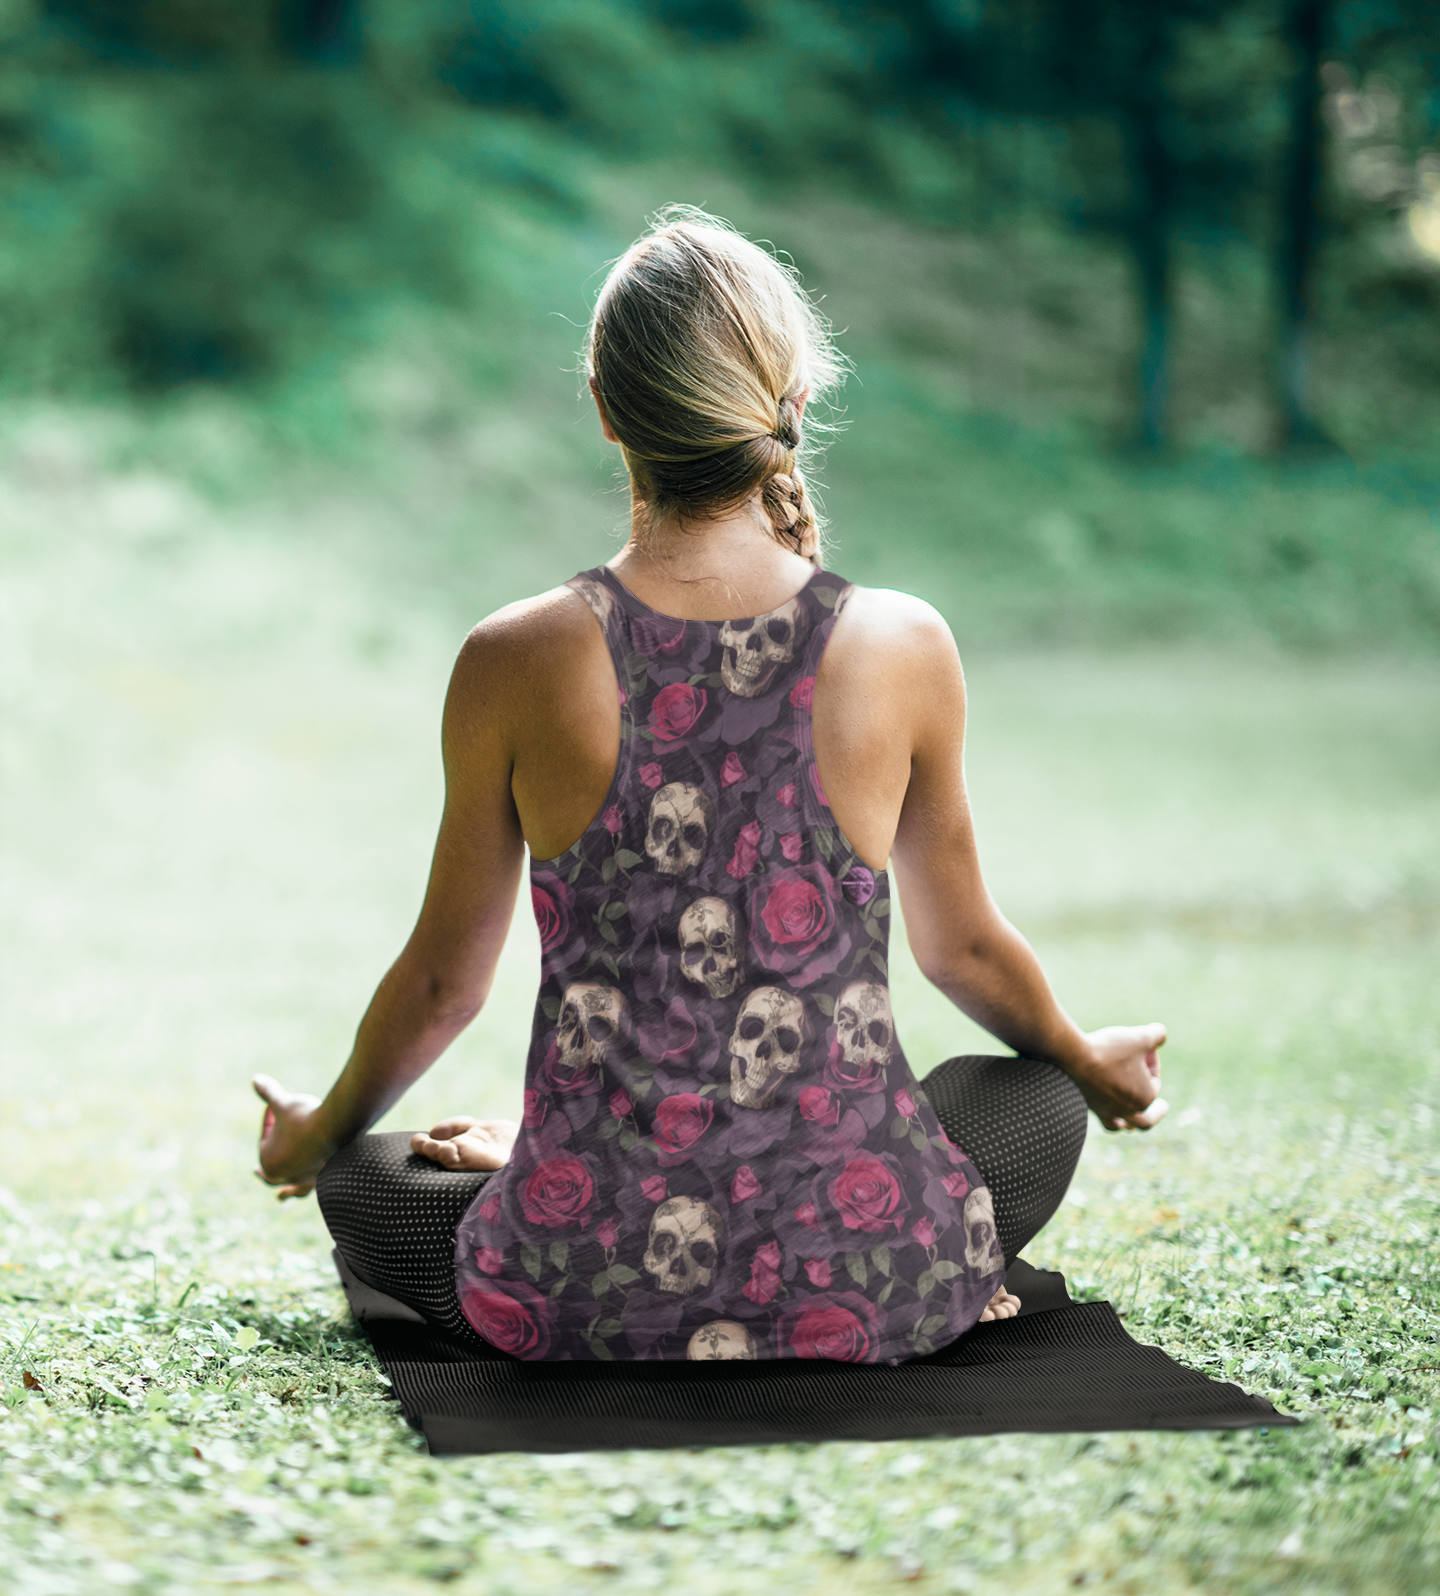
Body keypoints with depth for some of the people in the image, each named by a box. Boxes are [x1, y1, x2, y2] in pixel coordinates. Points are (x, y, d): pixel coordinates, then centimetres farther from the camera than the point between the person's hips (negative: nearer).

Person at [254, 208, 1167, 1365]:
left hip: (582, 1298, 0)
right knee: (1037, 1100, 33)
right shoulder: (901, 649, -7)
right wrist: (1092, 1064, 31)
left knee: (367, 1180, 32)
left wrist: (319, 1131, 25)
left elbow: (443, 981, 4)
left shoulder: (517, 663, -9)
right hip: (864, 1294, 0)